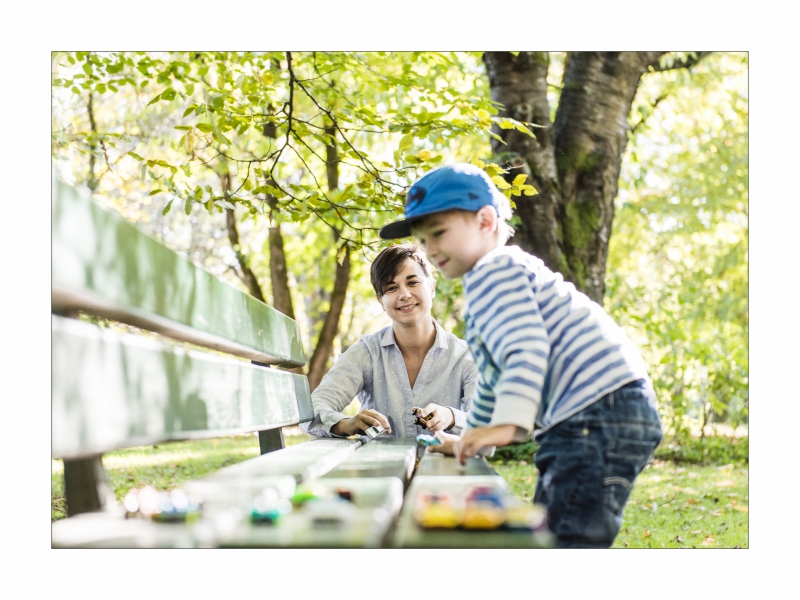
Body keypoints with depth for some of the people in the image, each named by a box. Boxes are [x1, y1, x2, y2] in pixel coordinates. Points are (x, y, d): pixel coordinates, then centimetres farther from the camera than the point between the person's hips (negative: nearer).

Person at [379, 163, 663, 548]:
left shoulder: (492, 270, -5)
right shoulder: (503, 276, 29)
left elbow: (527, 348, -22)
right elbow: (494, 380, 37)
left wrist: (509, 424, -31)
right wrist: (471, 438, 43)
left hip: (601, 411, -11)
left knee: (570, 541, -19)